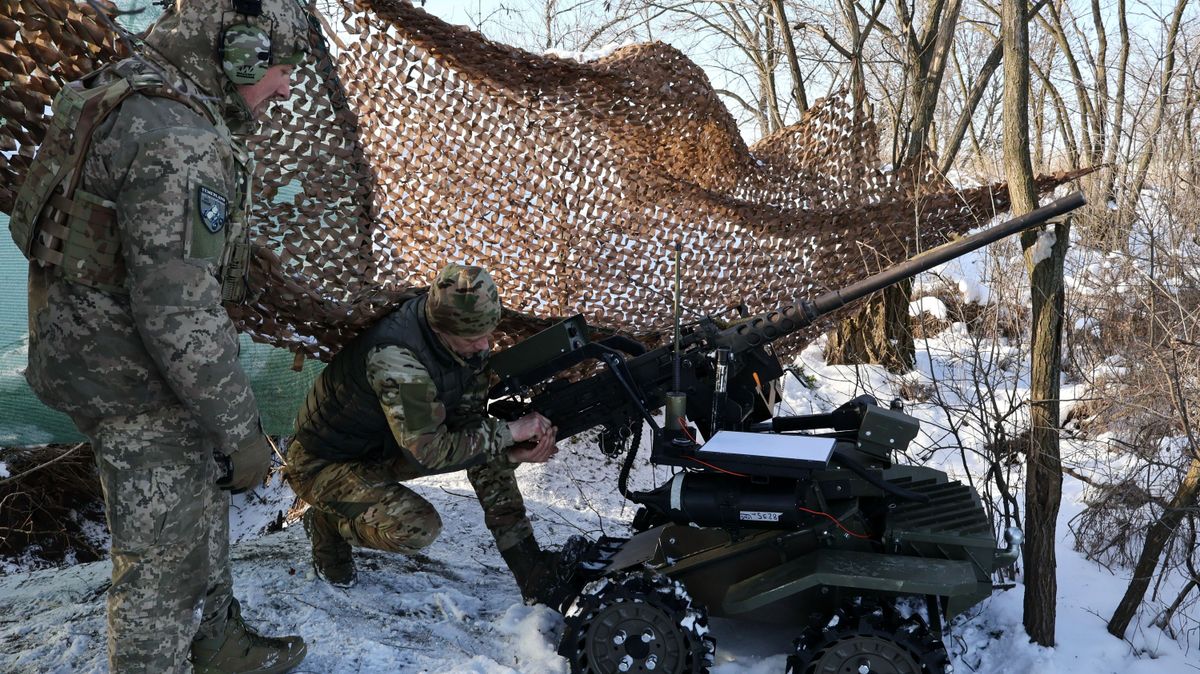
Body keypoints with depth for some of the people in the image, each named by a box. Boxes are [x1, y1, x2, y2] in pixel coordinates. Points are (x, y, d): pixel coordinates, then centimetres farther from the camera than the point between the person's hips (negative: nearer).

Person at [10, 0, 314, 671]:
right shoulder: (178, 141, -27)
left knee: (201, 513, 25)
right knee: (163, 554, 5)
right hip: (141, 386, -11)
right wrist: (239, 427, -22)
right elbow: (177, 308, -30)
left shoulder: (117, 96, 7)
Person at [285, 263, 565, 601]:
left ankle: (531, 571, 2)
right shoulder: (394, 357, -37)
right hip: (322, 463, -8)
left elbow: (468, 420, -6)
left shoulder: (467, 344, -12)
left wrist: (513, 452, -24)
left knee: (487, 450, -8)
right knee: (417, 527, -30)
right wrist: (508, 432, -30)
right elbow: (430, 452, -34)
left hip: (383, 448, 8)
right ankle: (328, 523, 2)